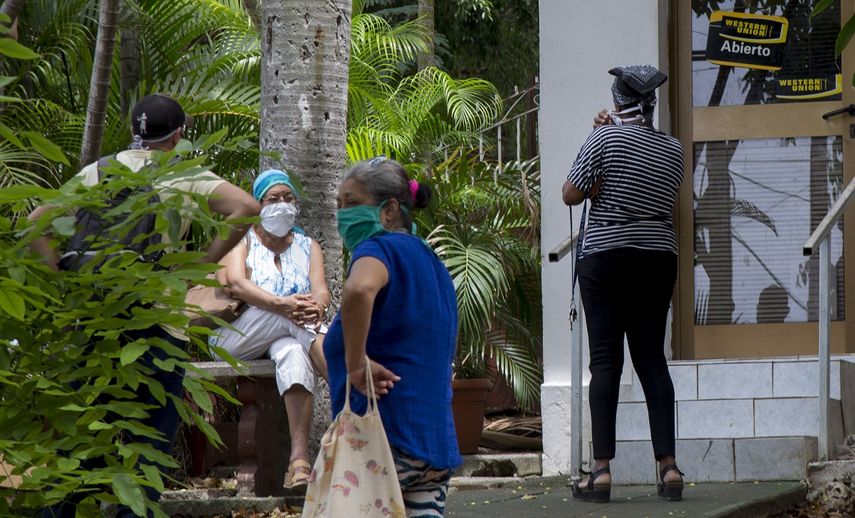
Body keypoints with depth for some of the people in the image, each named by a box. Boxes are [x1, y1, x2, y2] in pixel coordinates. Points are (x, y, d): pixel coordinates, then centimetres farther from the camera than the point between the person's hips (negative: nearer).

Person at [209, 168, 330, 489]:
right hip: (237, 337, -2)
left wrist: (318, 306, -26)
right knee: (290, 313, -33)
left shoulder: (307, 246, 21)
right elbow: (236, 284, -10)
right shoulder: (242, 240, 12)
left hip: (286, 337, 2)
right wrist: (280, 304, -29)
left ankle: (300, 457, -54)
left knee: (293, 353, -37)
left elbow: (321, 290, 2)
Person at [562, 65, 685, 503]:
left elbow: (571, 195, -8)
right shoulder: (673, 150, 8)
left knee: (605, 360, -5)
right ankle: (668, 465, 1)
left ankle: (602, 470, -10)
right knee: (652, 358, 8)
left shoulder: (606, 138, -7)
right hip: (659, 257, 4)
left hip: (606, 255, -4)